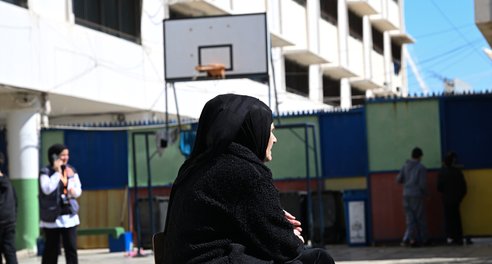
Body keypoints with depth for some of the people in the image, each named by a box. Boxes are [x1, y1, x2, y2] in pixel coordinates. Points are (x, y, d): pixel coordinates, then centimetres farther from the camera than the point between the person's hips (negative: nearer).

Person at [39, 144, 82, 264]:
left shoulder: (72, 171, 8)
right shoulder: (46, 172, -8)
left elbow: (78, 190, 14)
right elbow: (47, 189, -23)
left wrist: (74, 191, -10)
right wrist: (57, 172, -18)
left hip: (70, 215, 4)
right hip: (52, 216, -4)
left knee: (71, 248, 0)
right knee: (51, 249, 3)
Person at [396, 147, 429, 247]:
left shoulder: (405, 166, 5)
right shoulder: (421, 168, -8)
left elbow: (399, 179, 6)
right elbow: (422, 184, -11)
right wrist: (425, 193, 5)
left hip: (406, 195, 4)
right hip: (417, 195, -4)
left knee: (410, 218, 8)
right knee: (420, 218, 7)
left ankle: (408, 238, -3)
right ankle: (423, 240, 13)